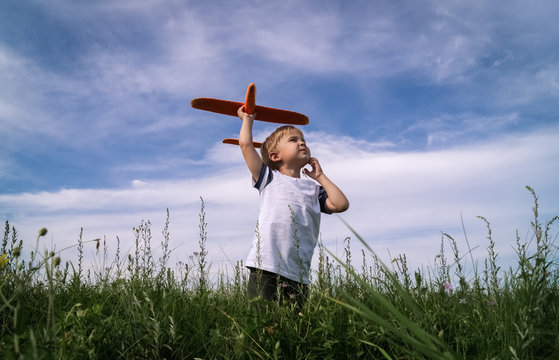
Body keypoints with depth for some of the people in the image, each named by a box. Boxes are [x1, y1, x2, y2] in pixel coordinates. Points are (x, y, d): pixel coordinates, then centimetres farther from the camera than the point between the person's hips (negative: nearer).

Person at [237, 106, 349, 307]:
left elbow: (340, 204, 5)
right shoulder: (270, 179, 13)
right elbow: (246, 144, 10)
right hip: (265, 268, -2)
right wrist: (247, 119, 26)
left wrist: (320, 176, 15)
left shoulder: (314, 188, 20)